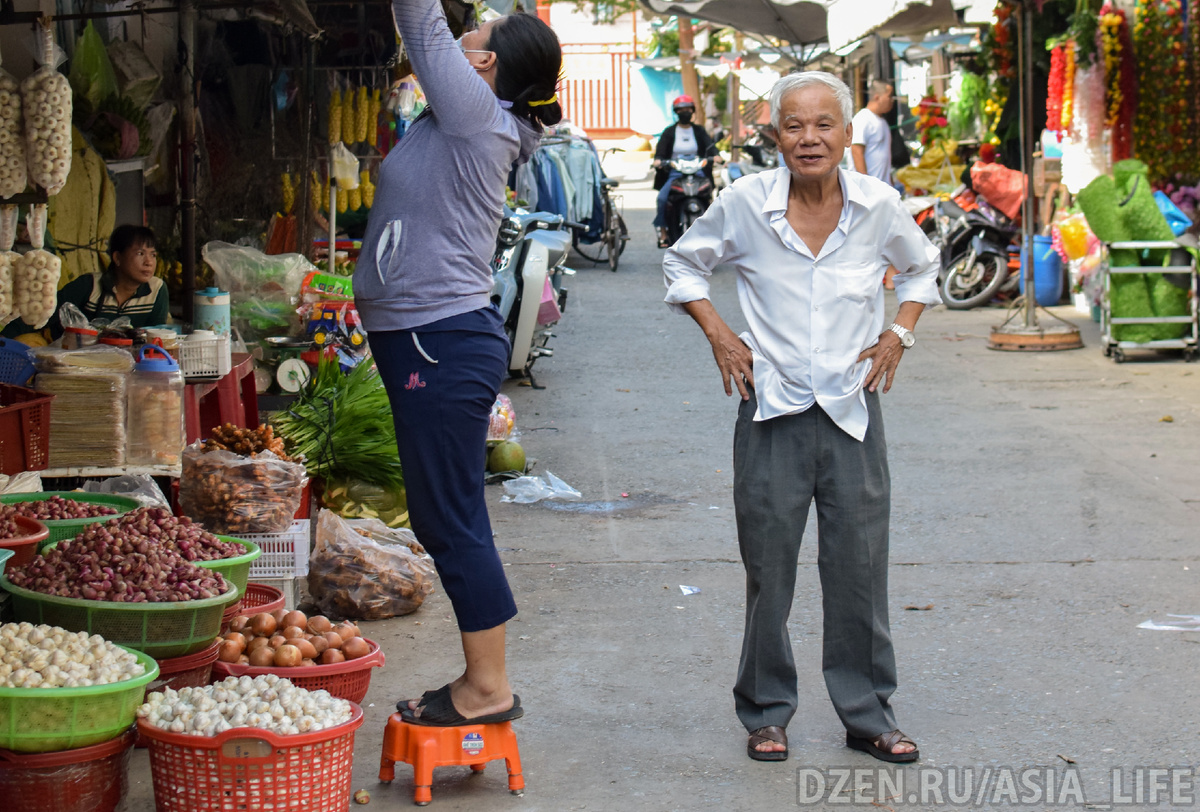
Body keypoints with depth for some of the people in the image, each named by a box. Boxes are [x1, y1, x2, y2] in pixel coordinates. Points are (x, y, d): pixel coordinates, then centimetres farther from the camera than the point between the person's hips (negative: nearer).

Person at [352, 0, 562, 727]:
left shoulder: (477, 114, -11)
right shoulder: (467, 121, 12)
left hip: (444, 343, -10)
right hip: (431, 340, 10)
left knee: (453, 522, -4)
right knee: (446, 522, 13)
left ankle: (489, 687, 3)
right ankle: (482, 682, 20)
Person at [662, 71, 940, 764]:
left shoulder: (879, 205, -2)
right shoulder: (746, 205, -6)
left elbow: (921, 268, 19)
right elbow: (684, 264, 11)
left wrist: (899, 334, 6)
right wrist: (719, 336, 1)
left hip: (853, 410, 1)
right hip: (773, 411, -1)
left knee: (860, 568, 5)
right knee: (769, 570, 5)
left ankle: (869, 713, 19)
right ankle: (767, 712, 19)